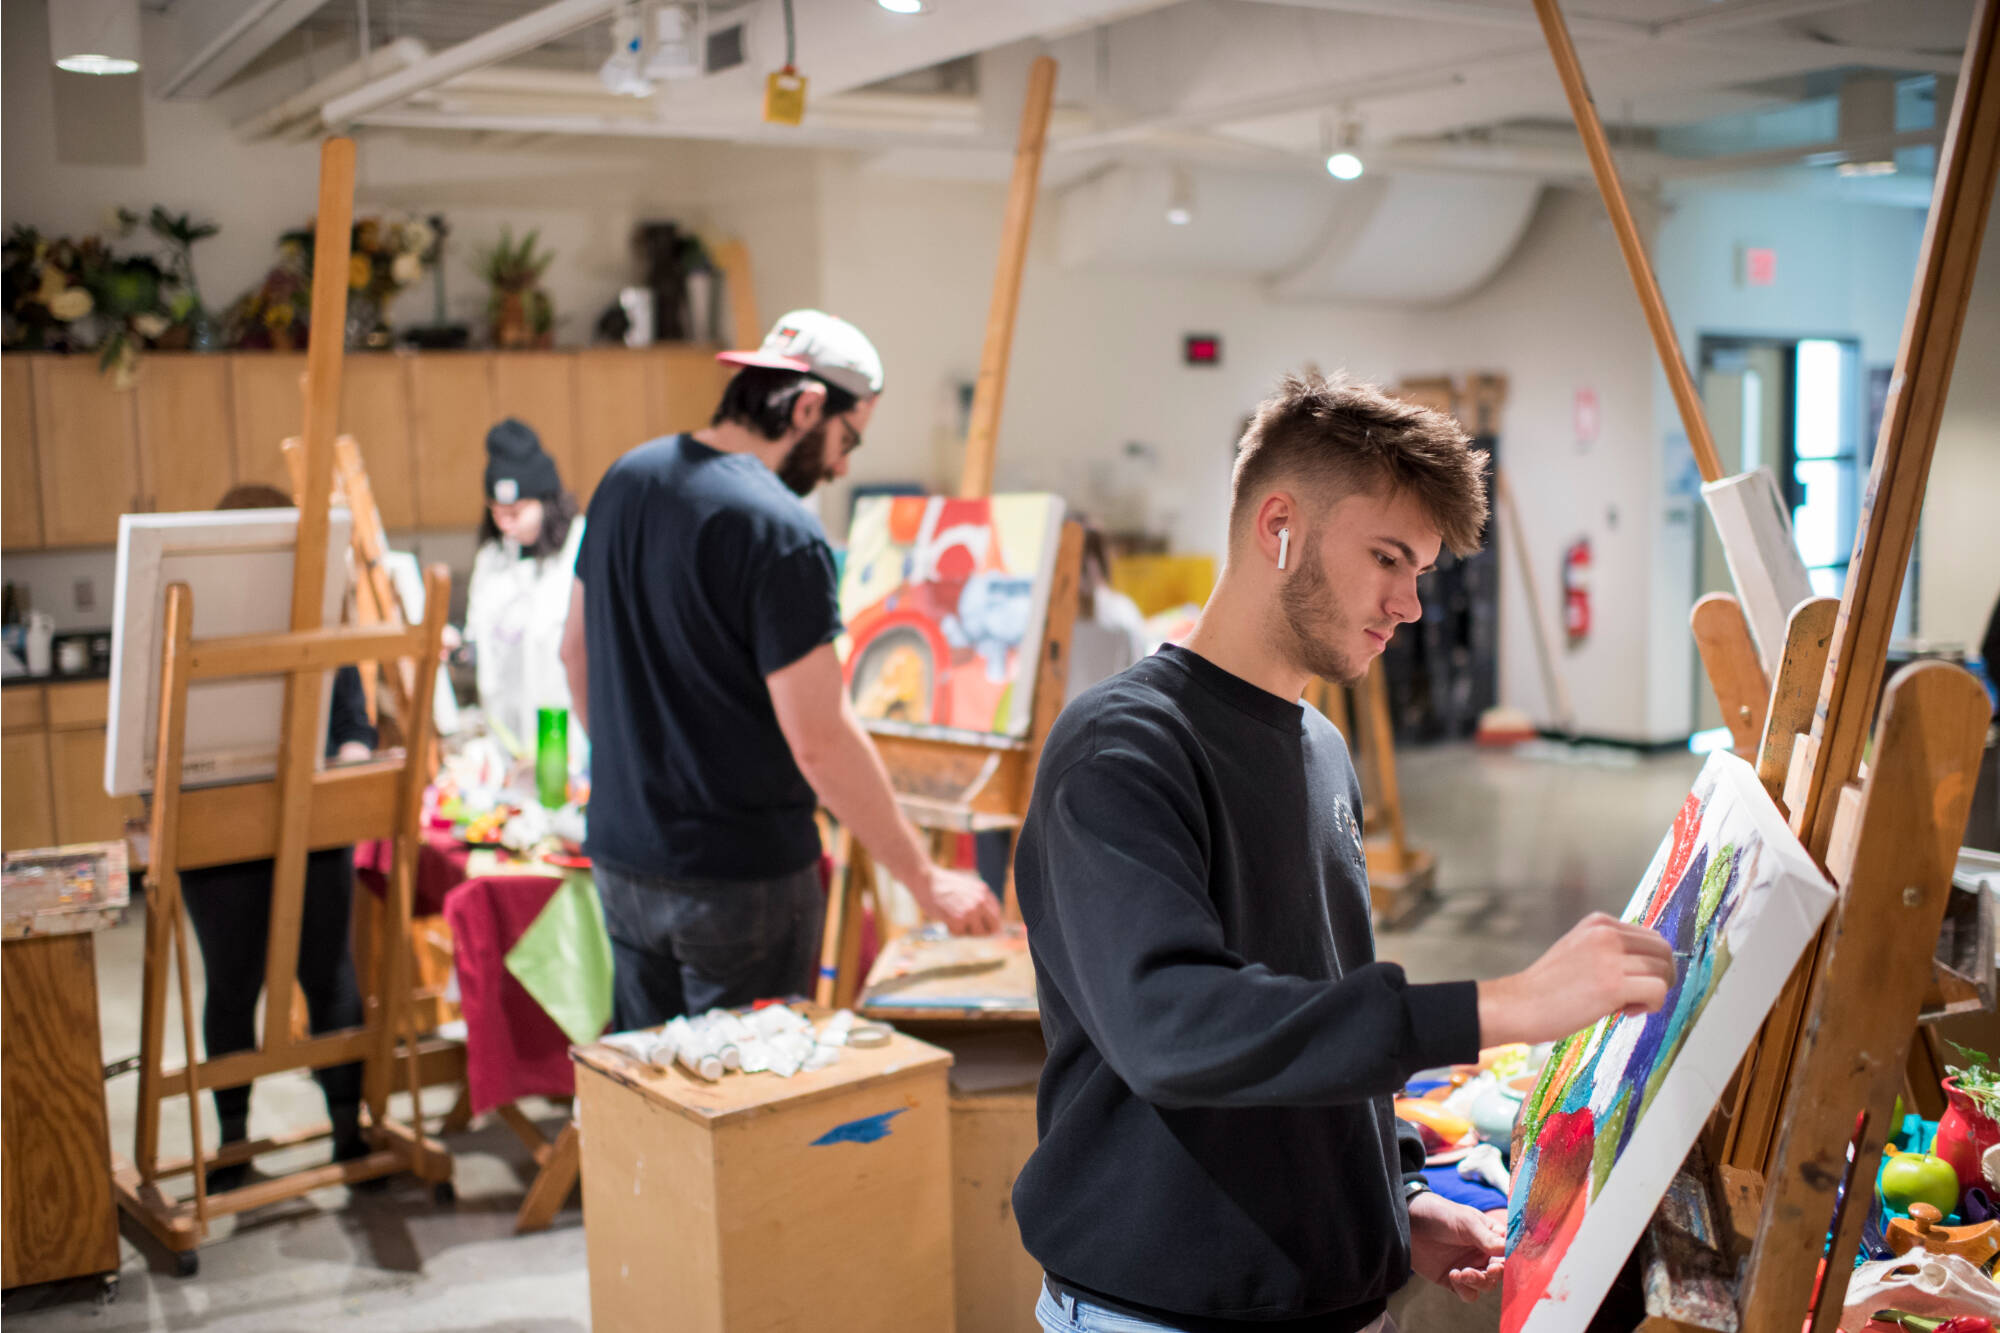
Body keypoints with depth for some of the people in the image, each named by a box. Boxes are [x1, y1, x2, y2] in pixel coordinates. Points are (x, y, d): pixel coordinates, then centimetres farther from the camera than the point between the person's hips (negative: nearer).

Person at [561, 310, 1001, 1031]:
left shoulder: (626, 478, 3)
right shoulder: (781, 531, -21)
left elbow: (576, 649, 15)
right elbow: (821, 741, -23)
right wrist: (926, 880, -15)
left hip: (621, 855, 8)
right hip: (739, 880, -7)